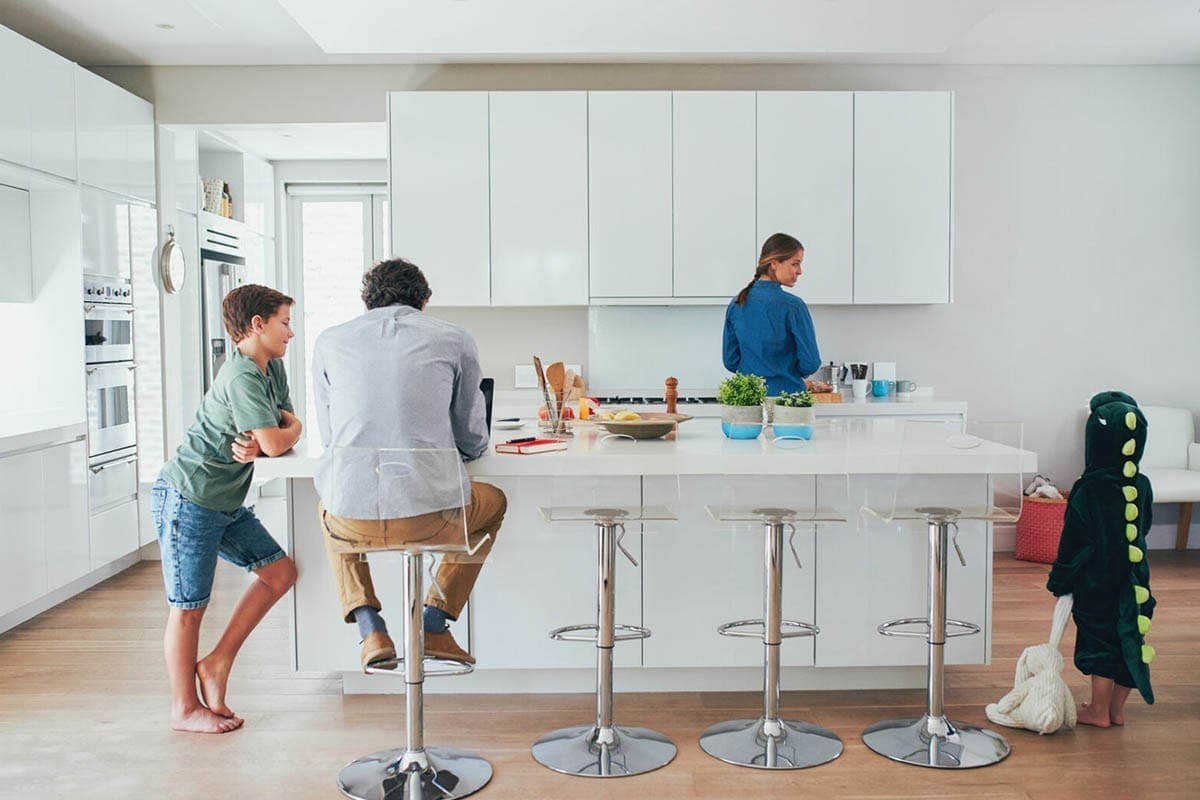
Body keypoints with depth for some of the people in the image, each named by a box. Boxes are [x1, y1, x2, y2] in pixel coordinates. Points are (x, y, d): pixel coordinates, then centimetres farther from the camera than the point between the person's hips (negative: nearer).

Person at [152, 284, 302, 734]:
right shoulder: (241, 377, -22)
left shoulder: (273, 369, 8)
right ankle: (184, 708, 16)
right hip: (187, 499, -9)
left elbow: (292, 426, 3)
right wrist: (288, 432, -3)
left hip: (226, 502, 9)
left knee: (279, 572, 5)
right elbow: (276, 443, -26)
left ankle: (216, 664, 15)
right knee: (188, 608, 2)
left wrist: (256, 444, -17)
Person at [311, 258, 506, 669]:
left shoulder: (328, 341, 12)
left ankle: (371, 630, 22)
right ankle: (434, 624, 20)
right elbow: (474, 443, 13)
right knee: (493, 501, 32)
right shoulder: (454, 340, 7)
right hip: (431, 518, -2)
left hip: (352, 524, 2)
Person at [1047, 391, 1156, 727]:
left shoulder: (1089, 490, -20)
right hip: (1134, 580, 5)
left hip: (1097, 585, -5)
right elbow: (1142, 529, 10)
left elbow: (1073, 542, -15)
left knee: (1101, 643, 6)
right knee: (1129, 640, 14)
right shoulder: (1141, 487, -3)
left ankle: (1099, 711, 18)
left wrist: (1060, 581, -5)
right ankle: (1117, 709, 26)